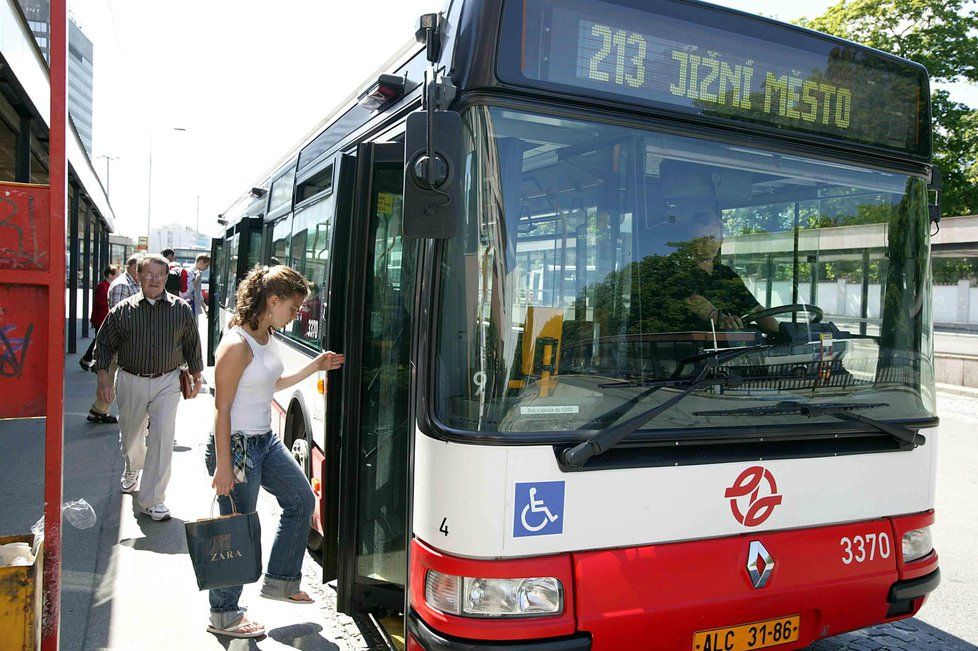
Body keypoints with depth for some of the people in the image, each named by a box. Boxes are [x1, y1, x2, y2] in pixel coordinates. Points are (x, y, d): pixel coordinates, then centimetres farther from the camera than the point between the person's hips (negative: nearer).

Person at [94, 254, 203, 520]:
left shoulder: (181, 309, -1)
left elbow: (192, 344, 8)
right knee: (131, 435, 19)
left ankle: (153, 500, -1)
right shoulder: (123, 309, -2)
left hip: (167, 382, -1)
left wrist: (196, 375, 12)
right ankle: (132, 468, 53)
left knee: (162, 439, -10)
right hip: (131, 382, 1)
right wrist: (103, 378, -1)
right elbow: (104, 344, 5)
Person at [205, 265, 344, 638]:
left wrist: (315, 367, 16)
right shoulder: (237, 345, -22)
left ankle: (280, 581, 34)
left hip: (266, 440, 10)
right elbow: (222, 408, -21)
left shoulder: (267, 338, 5)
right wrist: (223, 466, -21)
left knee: (302, 500, 18)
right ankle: (224, 616, 23)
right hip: (237, 446, -9)